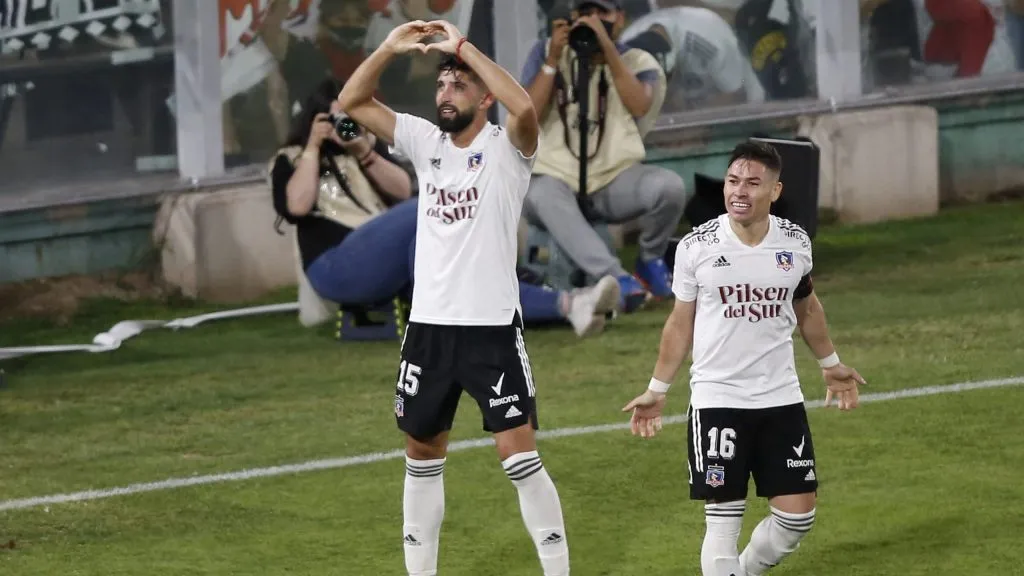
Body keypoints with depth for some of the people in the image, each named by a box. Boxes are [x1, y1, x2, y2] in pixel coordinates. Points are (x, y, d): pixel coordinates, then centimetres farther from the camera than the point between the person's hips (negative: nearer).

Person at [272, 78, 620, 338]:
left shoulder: (366, 144, 22)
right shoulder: (292, 161, 8)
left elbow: (403, 191, 9)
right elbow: (296, 207, -12)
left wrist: (364, 153, -4)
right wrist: (313, 148, -6)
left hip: (392, 260, 6)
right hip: (338, 268, -6)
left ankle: (567, 305, -37)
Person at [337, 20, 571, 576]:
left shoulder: (505, 148, -7)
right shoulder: (425, 141, 7)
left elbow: (525, 109, -30)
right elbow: (351, 102, 6)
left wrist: (464, 48, -26)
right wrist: (388, 49, -10)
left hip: (492, 327, -6)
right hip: (428, 325, 6)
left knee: (519, 453, -9)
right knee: (421, 454, 12)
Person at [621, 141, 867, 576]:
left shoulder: (795, 243, -2)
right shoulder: (696, 247, -8)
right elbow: (681, 323, 4)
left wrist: (830, 365, 27)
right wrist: (657, 390, 4)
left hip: (781, 398, 3)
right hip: (716, 400, -3)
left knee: (797, 515, 3)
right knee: (723, 520, -4)